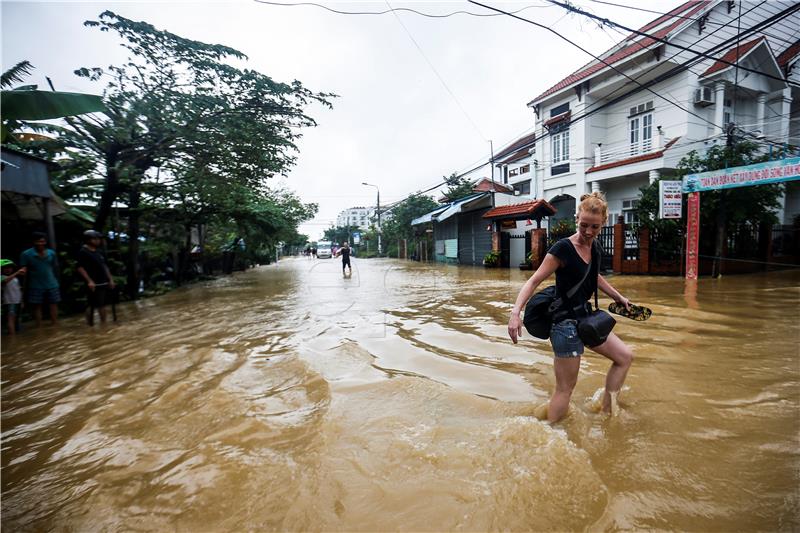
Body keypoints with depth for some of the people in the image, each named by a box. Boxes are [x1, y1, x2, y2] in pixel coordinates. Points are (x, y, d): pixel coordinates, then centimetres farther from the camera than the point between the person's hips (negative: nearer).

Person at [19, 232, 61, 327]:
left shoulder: (51, 253, 1)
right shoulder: (26, 254, -6)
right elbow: (23, 271, -4)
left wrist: (56, 281, 9)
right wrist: (25, 286, -5)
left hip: (52, 285, 2)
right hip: (35, 286, -2)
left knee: (54, 304, 4)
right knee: (37, 306, 5)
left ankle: (55, 326, 12)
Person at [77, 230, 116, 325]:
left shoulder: (98, 252, 15)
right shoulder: (83, 252, -8)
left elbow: (104, 266, 19)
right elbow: (80, 268, -14)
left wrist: (110, 279, 14)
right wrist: (89, 281, -22)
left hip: (103, 283, 7)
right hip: (93, 284, -7)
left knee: (102, 305, 11)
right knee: (92, 305, -2)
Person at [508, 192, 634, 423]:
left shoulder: (594, 249, 6)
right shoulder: (563, 248, -18)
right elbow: (533, 281, -21)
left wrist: (619, 297, 30)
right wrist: (516, 312, -32)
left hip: (585, 319, 9)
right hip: (565, 323, -8)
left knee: (625, 356, 16)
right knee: (565, 387, -1)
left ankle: (606, 412, 29)